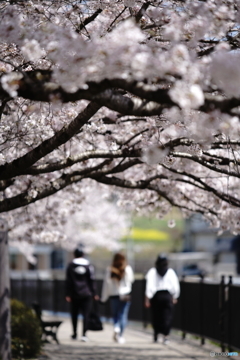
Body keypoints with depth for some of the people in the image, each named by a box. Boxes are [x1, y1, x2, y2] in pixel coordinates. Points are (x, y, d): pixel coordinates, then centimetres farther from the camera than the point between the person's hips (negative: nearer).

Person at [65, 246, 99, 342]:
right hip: (86, 294, -1)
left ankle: (74, 333, 18)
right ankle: (84, 334, -14)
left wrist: (68, 294, 0)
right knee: (86, 314, -2)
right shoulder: (88, 266, 0)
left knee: (74, 315, 12)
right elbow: (91, 280, 0)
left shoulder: (71, 266, 1)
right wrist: (93, 293, 4)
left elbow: (68, 282, -1)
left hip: (74, 294, 1)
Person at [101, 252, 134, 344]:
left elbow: (106, 284, -2)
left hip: (113, 296, 1)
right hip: (125, 296, -1)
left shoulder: (109, 270, -3)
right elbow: (131, 280, 8)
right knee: (123, 316, 3)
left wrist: (104, 298, 4)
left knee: (115, 315, 13)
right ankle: (120, 335, -5)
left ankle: (116, 329, -14)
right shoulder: (127, 269, -5)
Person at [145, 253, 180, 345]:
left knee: (156, 316, 12)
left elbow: (149, 286, -8)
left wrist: (147, 299, -7)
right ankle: (165, 335, -8)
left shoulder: (152, 272, -2)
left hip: (156, 296, 0)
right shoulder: (170, 272, 0)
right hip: (167, 295, 0)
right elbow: (175, 286, 1)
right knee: (167, 317, 1)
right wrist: (174, 297, 12)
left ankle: (155, 336, 20)